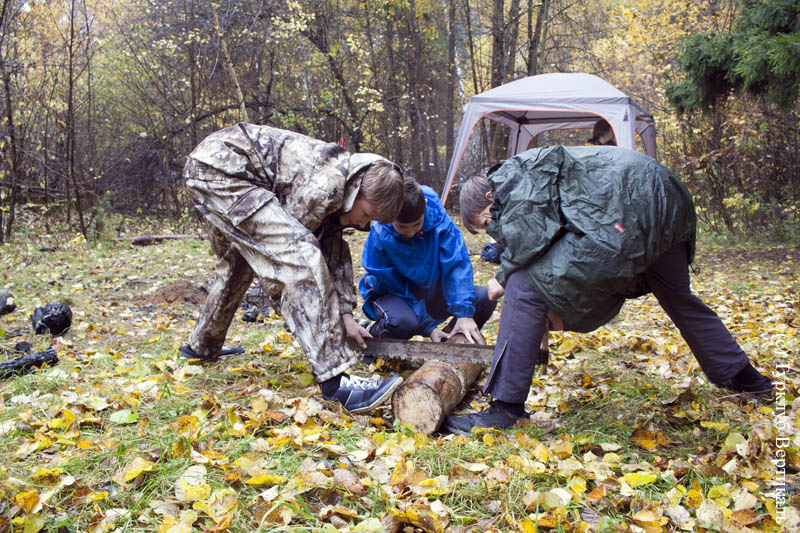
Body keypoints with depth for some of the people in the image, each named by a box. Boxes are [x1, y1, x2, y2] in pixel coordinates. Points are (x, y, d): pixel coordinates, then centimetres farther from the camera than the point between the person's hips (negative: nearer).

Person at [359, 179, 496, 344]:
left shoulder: (437, 217, -21)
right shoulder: (379, 237, -26)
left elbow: (457, 264, -21)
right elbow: (396, 286, -20)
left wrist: (464, 313, -31)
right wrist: (428, 327, -22)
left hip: (431, 290, 4)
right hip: (392, 295, -4)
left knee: (485, 298, -13)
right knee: (403, 322, -38)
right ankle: (374, 334, -3)